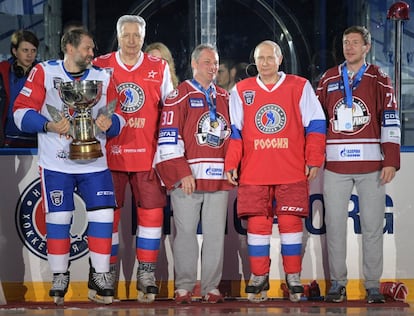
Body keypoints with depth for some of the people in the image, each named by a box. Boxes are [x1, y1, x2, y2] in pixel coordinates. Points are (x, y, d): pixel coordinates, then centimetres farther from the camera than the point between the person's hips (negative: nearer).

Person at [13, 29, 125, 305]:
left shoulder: (102, 77, 7)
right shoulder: (44, 72, -2)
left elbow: (118, 117, 8)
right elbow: (22, 111, -6)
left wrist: (110, 123, -15)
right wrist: (49, 125, -20)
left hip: (94, 163, 2)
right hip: (56, 163, -2)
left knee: (104, 215, -5)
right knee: (58, 217, 0)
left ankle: (100, 278, 5)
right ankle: (59, 278, 14)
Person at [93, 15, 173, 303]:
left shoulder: (159, 68, 7)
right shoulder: (100, 66, 6)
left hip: (147, 155, 0)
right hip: (110, 154, 0)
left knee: (152, 211, -3)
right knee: (108, 213, 3)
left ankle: (146, 276, 6)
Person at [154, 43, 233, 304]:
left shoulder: (225, 98, 18)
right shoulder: (179, 96, 0)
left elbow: (232, 134, 24)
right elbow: (169, 138, -6)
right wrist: (182, 173, -13)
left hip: (219, 177, 5)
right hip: (187, 177, -4)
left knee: (216, 234, 4)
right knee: (186, 232, -3)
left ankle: (212, 287, 10)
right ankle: (184, 287, 4)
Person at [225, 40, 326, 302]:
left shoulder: (300, 87, 5)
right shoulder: (241, 91, 9)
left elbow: (315, 126, 5)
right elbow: (234, 131, 11)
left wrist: (314, 160, -1)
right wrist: (231, 165, 3)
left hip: (292, 172, -1)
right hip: (253, 174, 1)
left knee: (291, 222, -1)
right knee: (258, 223, -1)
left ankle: (294, 279, 8)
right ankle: (259, 279, 9)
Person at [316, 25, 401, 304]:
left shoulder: (379, 80, 4)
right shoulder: (328, 80, 11)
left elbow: (390, 121, -1)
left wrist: (391, 160, -9)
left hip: (371, 164, -2)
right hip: (336, 164, 2)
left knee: (372, 225, 2)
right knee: (335, 224, 3)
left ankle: (373, 285, 9)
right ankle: (338, 283, 12)